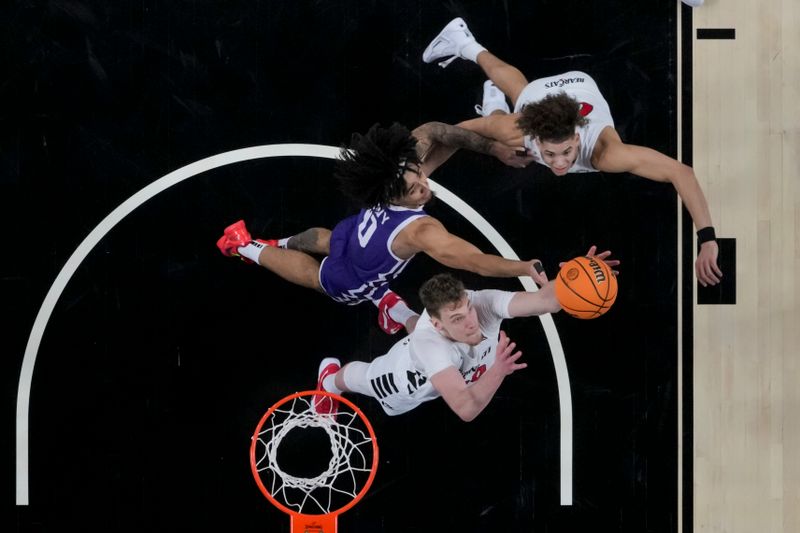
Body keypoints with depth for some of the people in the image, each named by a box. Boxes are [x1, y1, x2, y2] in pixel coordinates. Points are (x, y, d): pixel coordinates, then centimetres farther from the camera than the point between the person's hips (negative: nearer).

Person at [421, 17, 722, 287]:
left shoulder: (603, 151, -56)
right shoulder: (519, 132, -48)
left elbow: (681, 172, -63)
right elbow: (459, 132, -27)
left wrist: (707, 240, -72)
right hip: (538, 95, -2)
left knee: (518, 88, 39)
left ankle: (468, 46, 62)